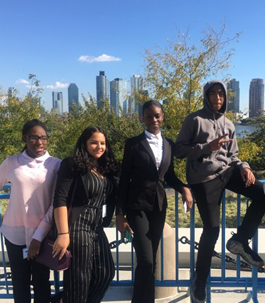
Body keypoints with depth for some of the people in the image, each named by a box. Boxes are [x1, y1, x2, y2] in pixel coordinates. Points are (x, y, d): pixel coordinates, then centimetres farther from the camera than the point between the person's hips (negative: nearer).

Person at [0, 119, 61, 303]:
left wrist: (39, 235, -11)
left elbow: (57, 204, -6)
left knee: (41, 282, 10)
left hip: (43, 233, -1)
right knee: (20, 282, 12)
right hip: (15, 233, 1)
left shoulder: (56, 164, -4)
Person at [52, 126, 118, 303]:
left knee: (106, 272, 13)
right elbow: (60, 200, -16)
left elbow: (111, 198, 15)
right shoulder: (72, 165, -9)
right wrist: (63, 234, -22)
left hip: (97, 228, 8)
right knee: (78, 279, 2)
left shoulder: (106, 168, 12)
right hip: (78, 227, -7)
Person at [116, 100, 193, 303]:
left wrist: (183, 188, -6)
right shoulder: (133, 144, -5)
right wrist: (120, 213, -8)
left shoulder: (169, 144, 7)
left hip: (159, 205, 5)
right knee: (146, 260, -9)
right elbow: (124, 179, -5)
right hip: (138, 205, -4)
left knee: (151, 260, 13)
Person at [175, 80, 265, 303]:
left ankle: (240, 240, 4)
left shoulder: (228, 125, 13)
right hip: (203, 178, -5)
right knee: (212, 229, -3)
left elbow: (231, 156, 15)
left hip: (226, 170, 5)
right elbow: (179, 150, -7)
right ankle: (200, 282, 17)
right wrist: (206, 147, -19)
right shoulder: (195, 120, -3)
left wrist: (243, 167, -6)